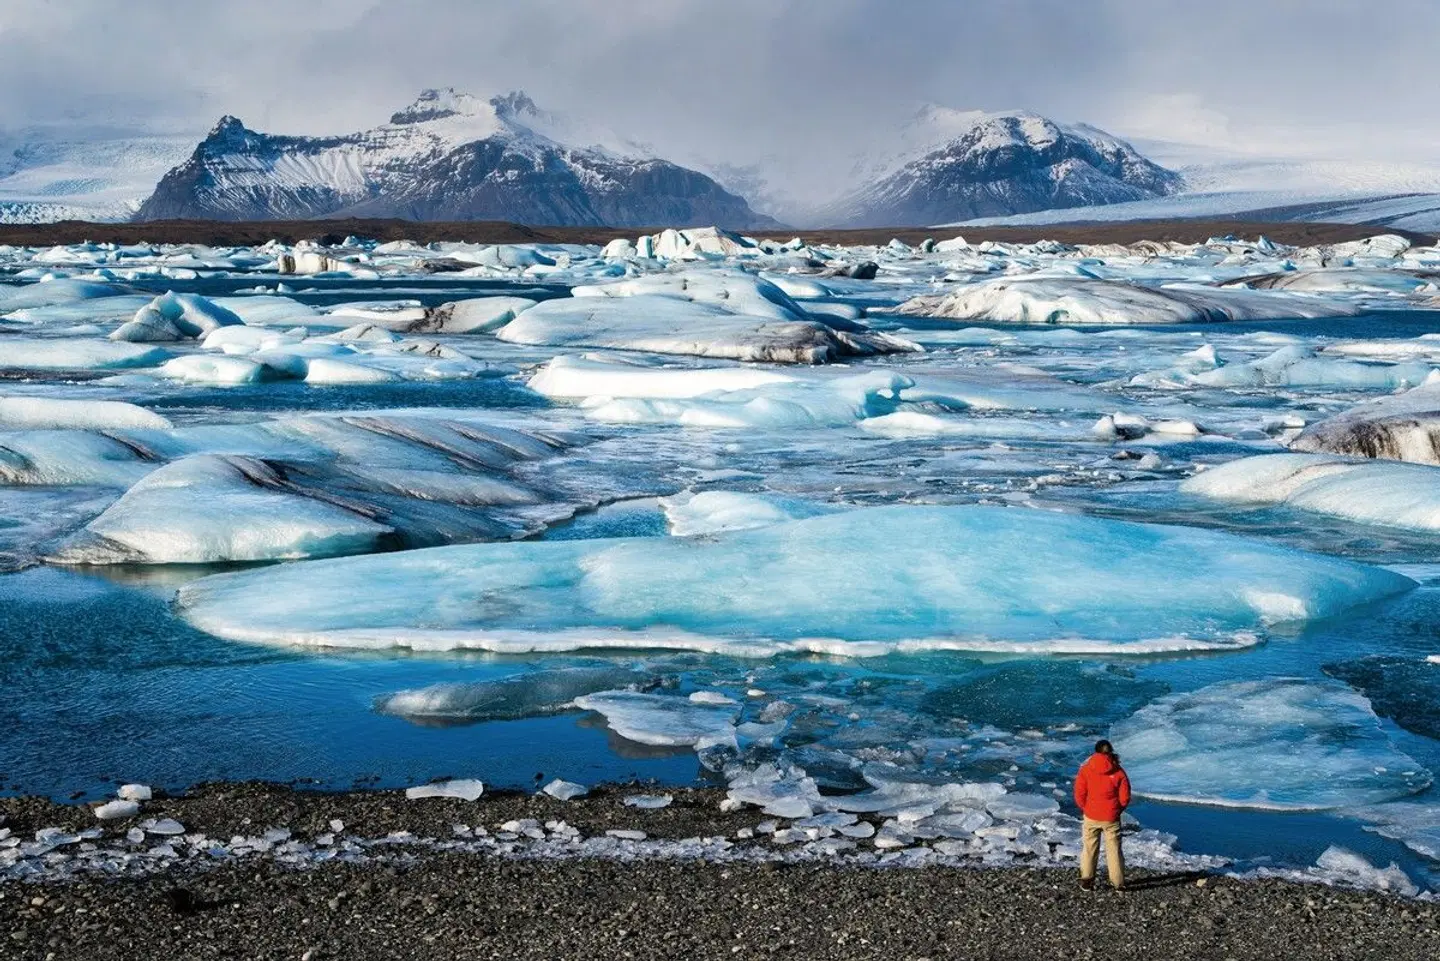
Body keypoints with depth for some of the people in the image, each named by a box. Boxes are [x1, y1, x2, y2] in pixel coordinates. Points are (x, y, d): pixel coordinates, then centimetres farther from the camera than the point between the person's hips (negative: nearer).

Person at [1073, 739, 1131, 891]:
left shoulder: (1086, 770, -8)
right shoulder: (1118, 772, -6)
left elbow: (1079, 795, -7)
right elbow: (1125, 798, -5)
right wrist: (1117, 811, 12)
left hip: (1091, 817, 0)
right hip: (1112, 818, 0)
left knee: (1089, 848, 11)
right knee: (1114, 849, 9)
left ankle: (1087, 880, 11)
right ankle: (1118, 883, 11)